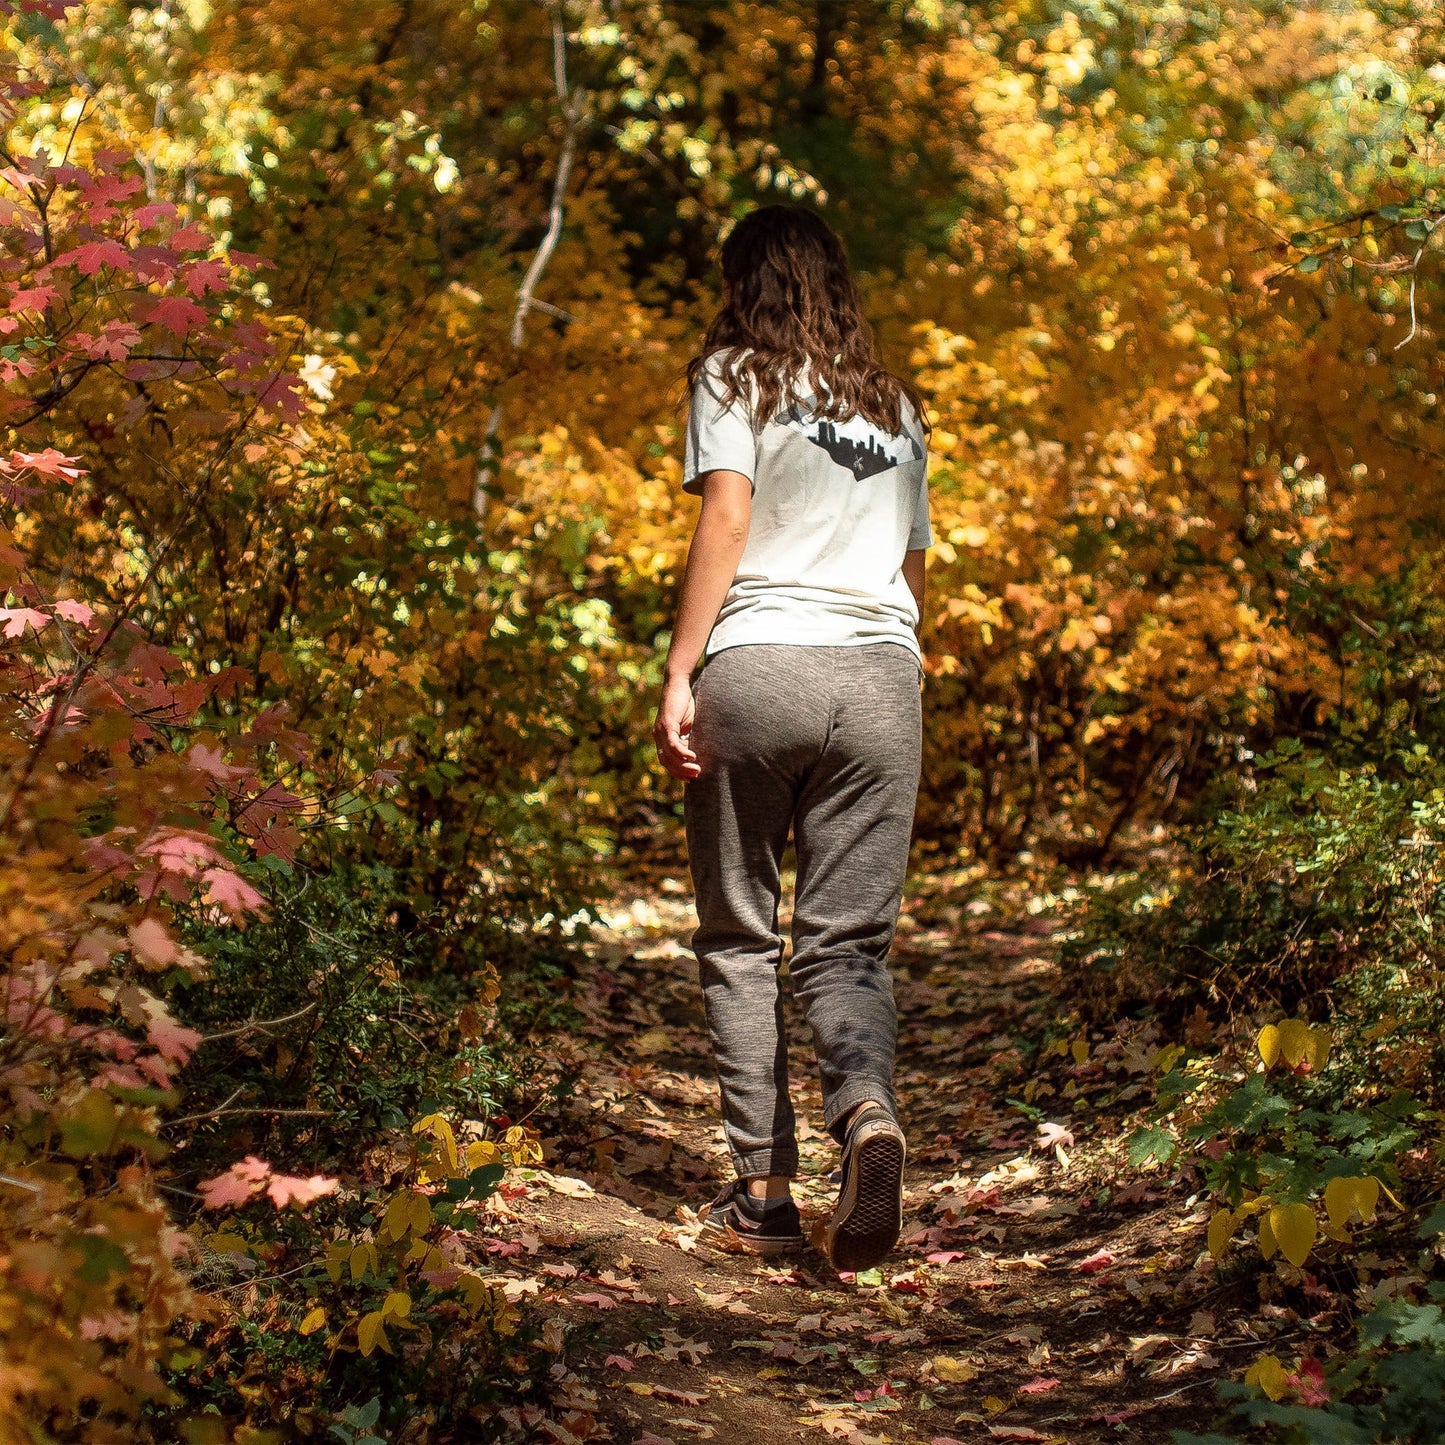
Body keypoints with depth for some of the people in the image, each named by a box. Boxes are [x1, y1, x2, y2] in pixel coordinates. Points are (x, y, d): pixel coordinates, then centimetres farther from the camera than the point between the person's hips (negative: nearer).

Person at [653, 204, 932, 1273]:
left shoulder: (736, 376, 7)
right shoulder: (897, 407, 22)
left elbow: (727, 519, -6)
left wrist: (678, 676, -9)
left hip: (759, 665, -3)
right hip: (884, 676, 4)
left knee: (739, 940, 7)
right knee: (848, 944, 4)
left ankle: (765, 1192, 3)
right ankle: (868, 1110, -25)